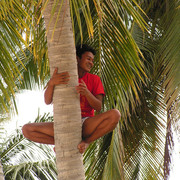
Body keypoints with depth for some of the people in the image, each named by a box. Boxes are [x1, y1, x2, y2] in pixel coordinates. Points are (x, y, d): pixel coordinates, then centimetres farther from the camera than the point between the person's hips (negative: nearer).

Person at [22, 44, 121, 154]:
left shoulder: (94, 79, 10)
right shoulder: (61, 77, 9)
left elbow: (98, 107, -2)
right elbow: (47, 101, -6)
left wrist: (86, 92, -23)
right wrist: (51, 83, -26)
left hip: (86, 124, 0)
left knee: (115, 115, -29)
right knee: (27, 129, -19)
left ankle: (86, 141, -13)